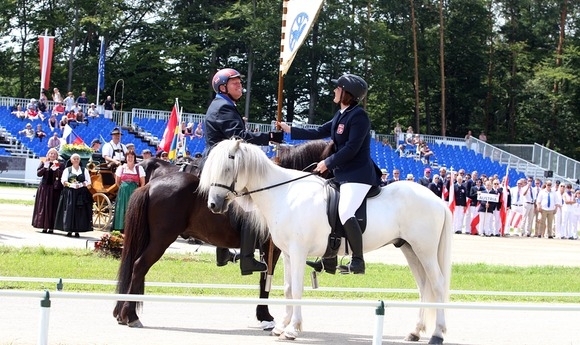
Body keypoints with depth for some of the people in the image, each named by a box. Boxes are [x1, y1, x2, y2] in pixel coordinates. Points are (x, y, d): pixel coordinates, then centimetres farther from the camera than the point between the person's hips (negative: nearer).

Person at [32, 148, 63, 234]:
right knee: (43, 207, 1)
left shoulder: (59, 165, 4)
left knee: (53, 207, -3)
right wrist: (45, 167, -15)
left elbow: (62, 175, -7)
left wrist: (56, 168, -21)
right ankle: (44, 226, 6)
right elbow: (38, 173, -2)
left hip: (55, 188, -1)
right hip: (44, 187, 1)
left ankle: (51, 227, 1)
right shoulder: (43, 163, 7)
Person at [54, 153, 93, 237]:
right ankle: (69, 230, -3)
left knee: (80, 212, -5)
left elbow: (88, 183, 6)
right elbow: (63, 181, 0)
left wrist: (81, 185, -11)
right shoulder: (67, 170, 11)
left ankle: (77, 231, -3)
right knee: (69, 211, -6)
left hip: (81, 195, 1)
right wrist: (71, 185, -16)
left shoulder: (84, 170, 14)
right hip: (69, 194, -1)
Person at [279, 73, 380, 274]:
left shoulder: (358, 116, -14)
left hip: (358, 174, -11)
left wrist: (327, 163, -15)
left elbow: (351, 148, -21)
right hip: (343, 173, 11)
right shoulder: (341, 115, 14)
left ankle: (358, 261, -23)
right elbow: (318, 133, 22)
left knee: (345, 213, -26)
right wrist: (290, 130, 23)